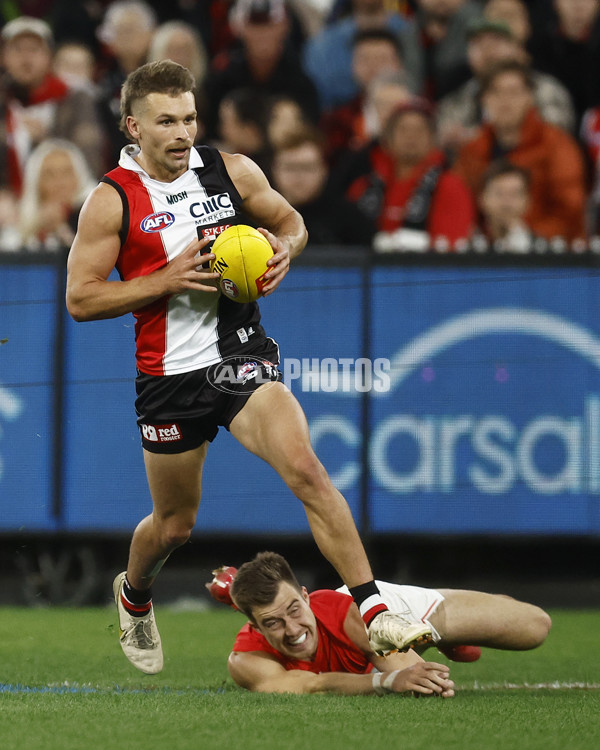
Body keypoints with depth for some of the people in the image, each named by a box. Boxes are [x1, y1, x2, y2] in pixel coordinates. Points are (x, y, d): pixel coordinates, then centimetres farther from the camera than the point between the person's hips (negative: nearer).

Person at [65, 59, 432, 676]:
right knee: (174, 525, 13)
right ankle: (133, 595, 47)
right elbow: (80, 298, -8)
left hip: (242, 357, 1)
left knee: (305, 469, -22)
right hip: (170, 375, -1)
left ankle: (372, 607, -24)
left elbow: (290, 220, 18)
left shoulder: (234, 172, 1)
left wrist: (284, 248, -6)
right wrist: (169, 280, -18)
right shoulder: (112, 201, -7)